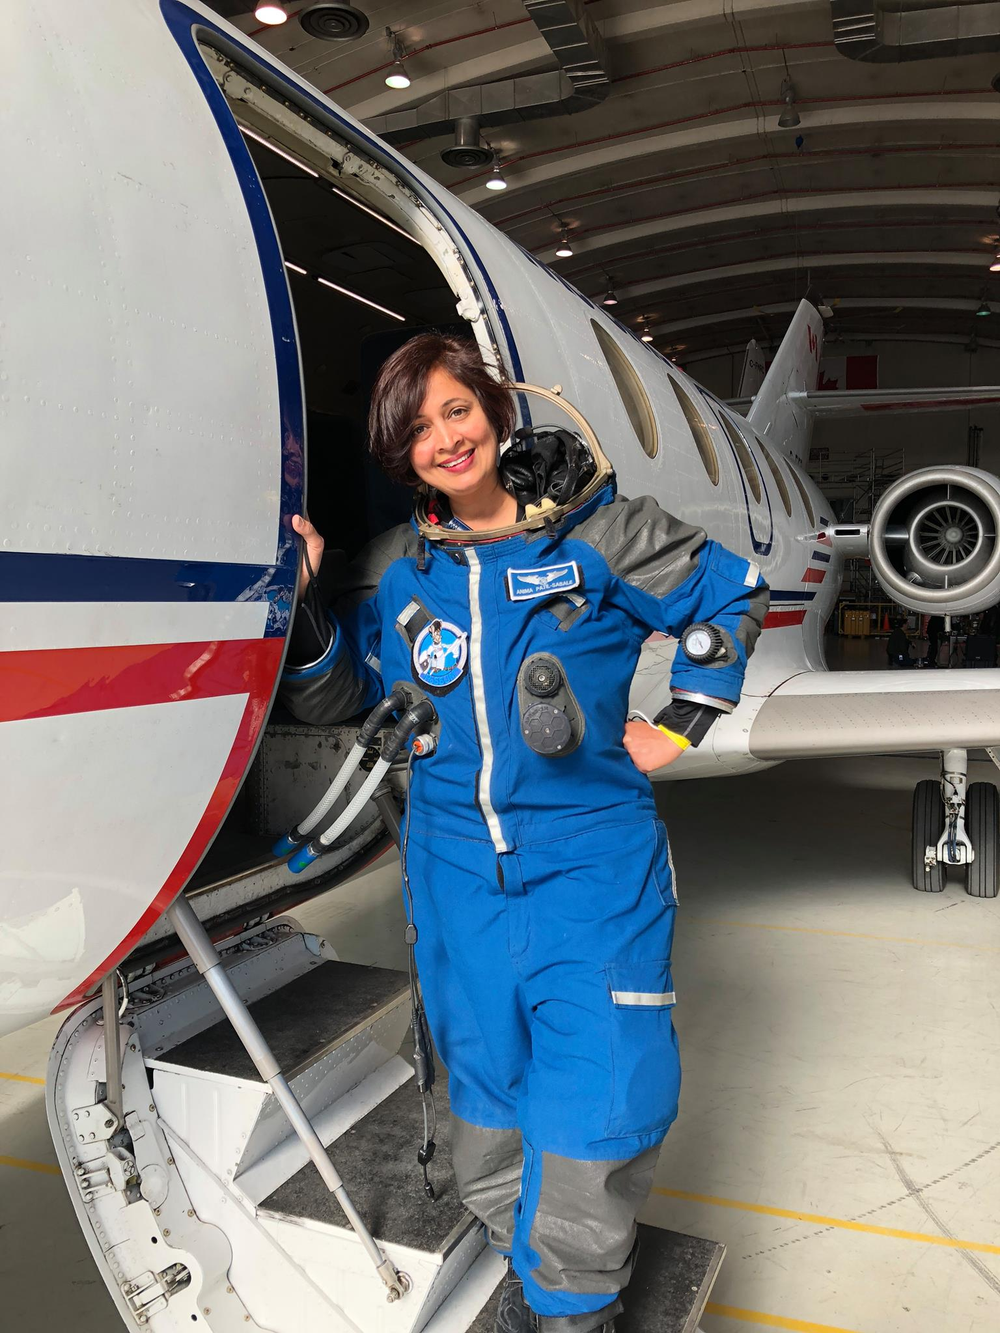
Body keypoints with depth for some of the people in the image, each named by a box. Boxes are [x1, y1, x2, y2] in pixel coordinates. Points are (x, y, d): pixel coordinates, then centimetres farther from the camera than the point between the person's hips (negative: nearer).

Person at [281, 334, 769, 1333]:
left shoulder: (596, 532, -5)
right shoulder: (392, 570, 4)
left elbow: (732, 594, 7)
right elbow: (333, 700, 8)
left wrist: (680, 726, 3)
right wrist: (298, 598, -7)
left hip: (591, 867, -3)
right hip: (457, 870, 3)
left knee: (596, 1111, -1)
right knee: (487, 1100, 17)